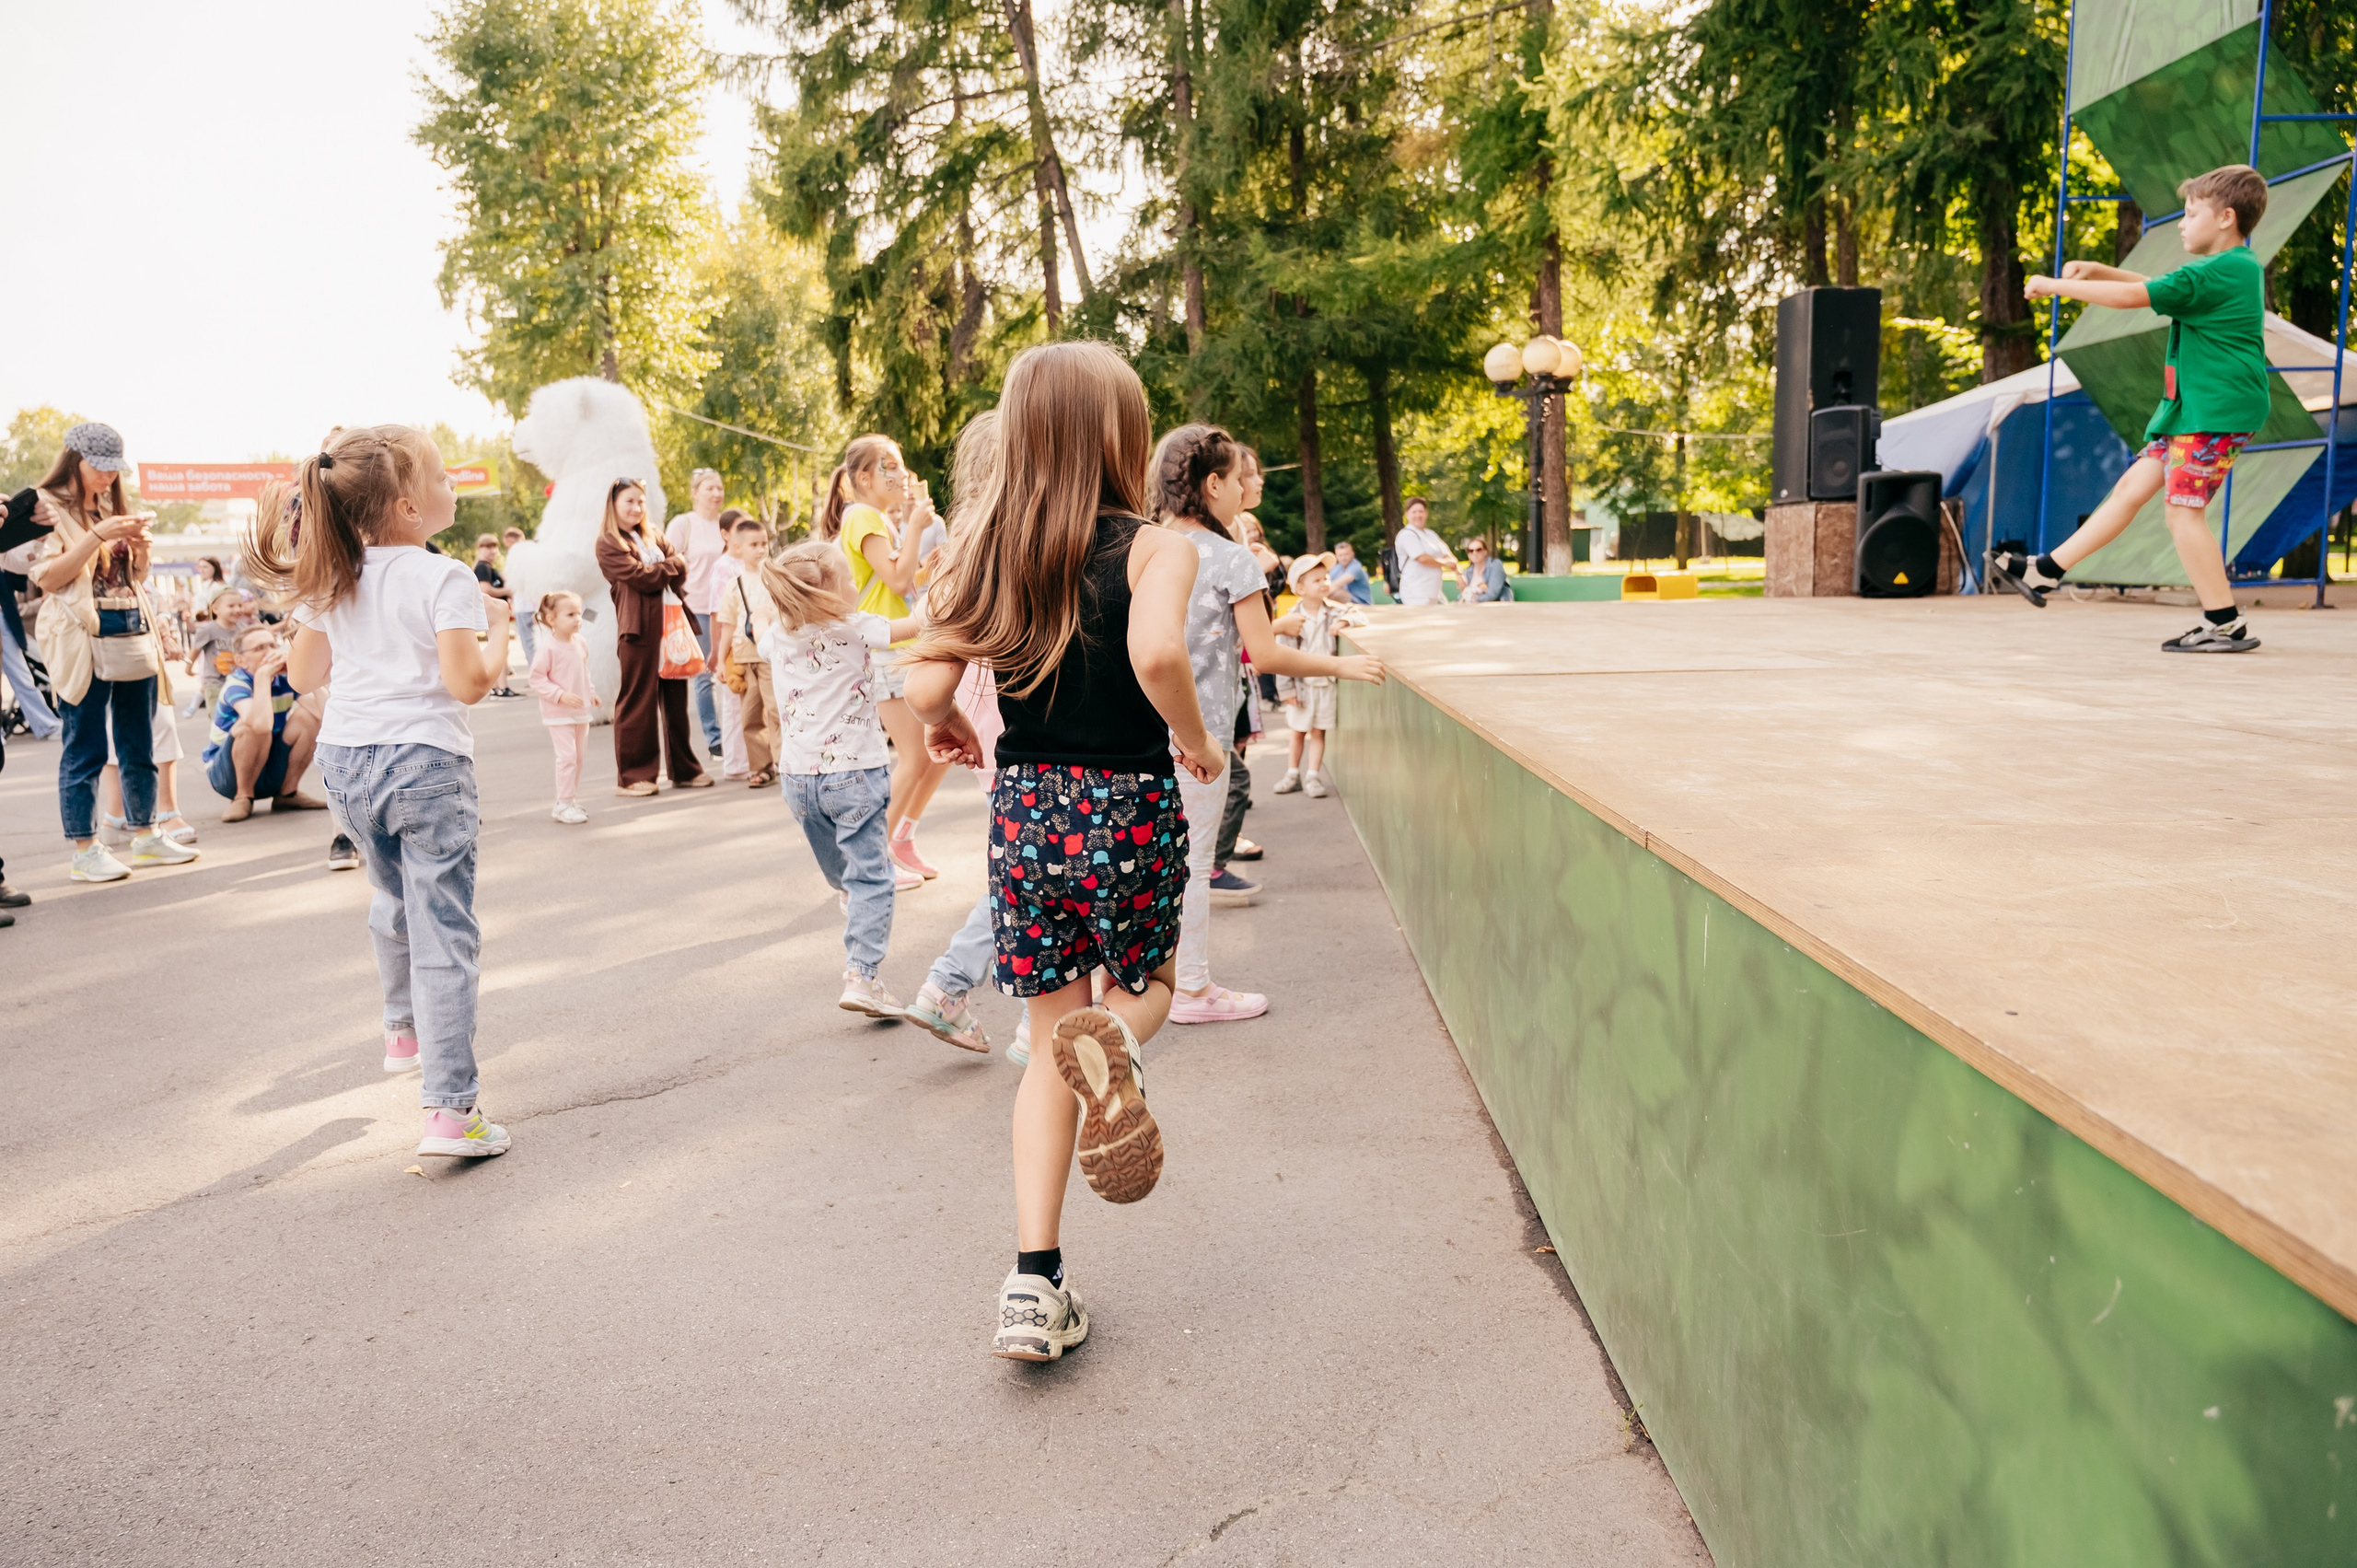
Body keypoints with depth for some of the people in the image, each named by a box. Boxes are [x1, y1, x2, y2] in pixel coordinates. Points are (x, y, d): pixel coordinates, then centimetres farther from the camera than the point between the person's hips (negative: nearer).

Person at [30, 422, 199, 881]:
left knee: (139, 745, 11)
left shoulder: (112, 507, 17)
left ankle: (145, 837, 20)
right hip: (84, 642, -7)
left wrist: (140, 543, 1)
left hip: (134, 635, 7)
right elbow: (48, 578, -11)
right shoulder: (49, 508, -3)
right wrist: (98, 536, -18)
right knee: (86, 750, -3)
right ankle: (85, 851, 3)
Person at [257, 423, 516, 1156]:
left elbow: (303, 675, 14)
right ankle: (450, 1109, -10)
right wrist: (498, 627, -5)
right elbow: (469, 684, -21)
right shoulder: (444, 580, -14)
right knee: (444, 933, -6)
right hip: (424, 764, -7)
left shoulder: (330, 581, 7)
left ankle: (404, 1028, 51)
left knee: (394, 899, 30)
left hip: (346, 763, 7)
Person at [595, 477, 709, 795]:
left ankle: (684, 769, 17)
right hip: (640, 628, -6)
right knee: (637, 702, -3)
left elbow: (681, 567, 9)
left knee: (676, 699, 9)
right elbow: (642, 577, -12)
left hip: (671, 622, 7)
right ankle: (632, 776, 4)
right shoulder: (608, 543, -1)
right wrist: (671, 565, 2)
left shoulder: (652, 536, 21)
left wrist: (659, 572, -9)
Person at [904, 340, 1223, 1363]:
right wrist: (1194, 740, -10)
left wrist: (949, 729, 17)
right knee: (1143, 984, 24)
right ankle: (1114, 1039, -16)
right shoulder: (1154, 547, -9)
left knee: (1048, 1043, 14)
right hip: (1130, 808, -3)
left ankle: (1033, 1286, 8)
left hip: (1025, 808, 3)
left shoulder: (987, 553, 2)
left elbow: (925, 688, -5)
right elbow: (1157, 652, -28)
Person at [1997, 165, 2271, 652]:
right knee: (2133, 486, 10)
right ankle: (2044, 572, 14)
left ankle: (2226, 625, -6)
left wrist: (2055, 285, -9)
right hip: (2194, 408, 10)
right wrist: (2096, 271, 15)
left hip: (2218, 411, -10)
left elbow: (2132, 296, -18)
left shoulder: (2218, 273, -16)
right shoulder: (2235, 269, 16)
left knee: (2184, 510, -10)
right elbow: (2154, 285, 27)